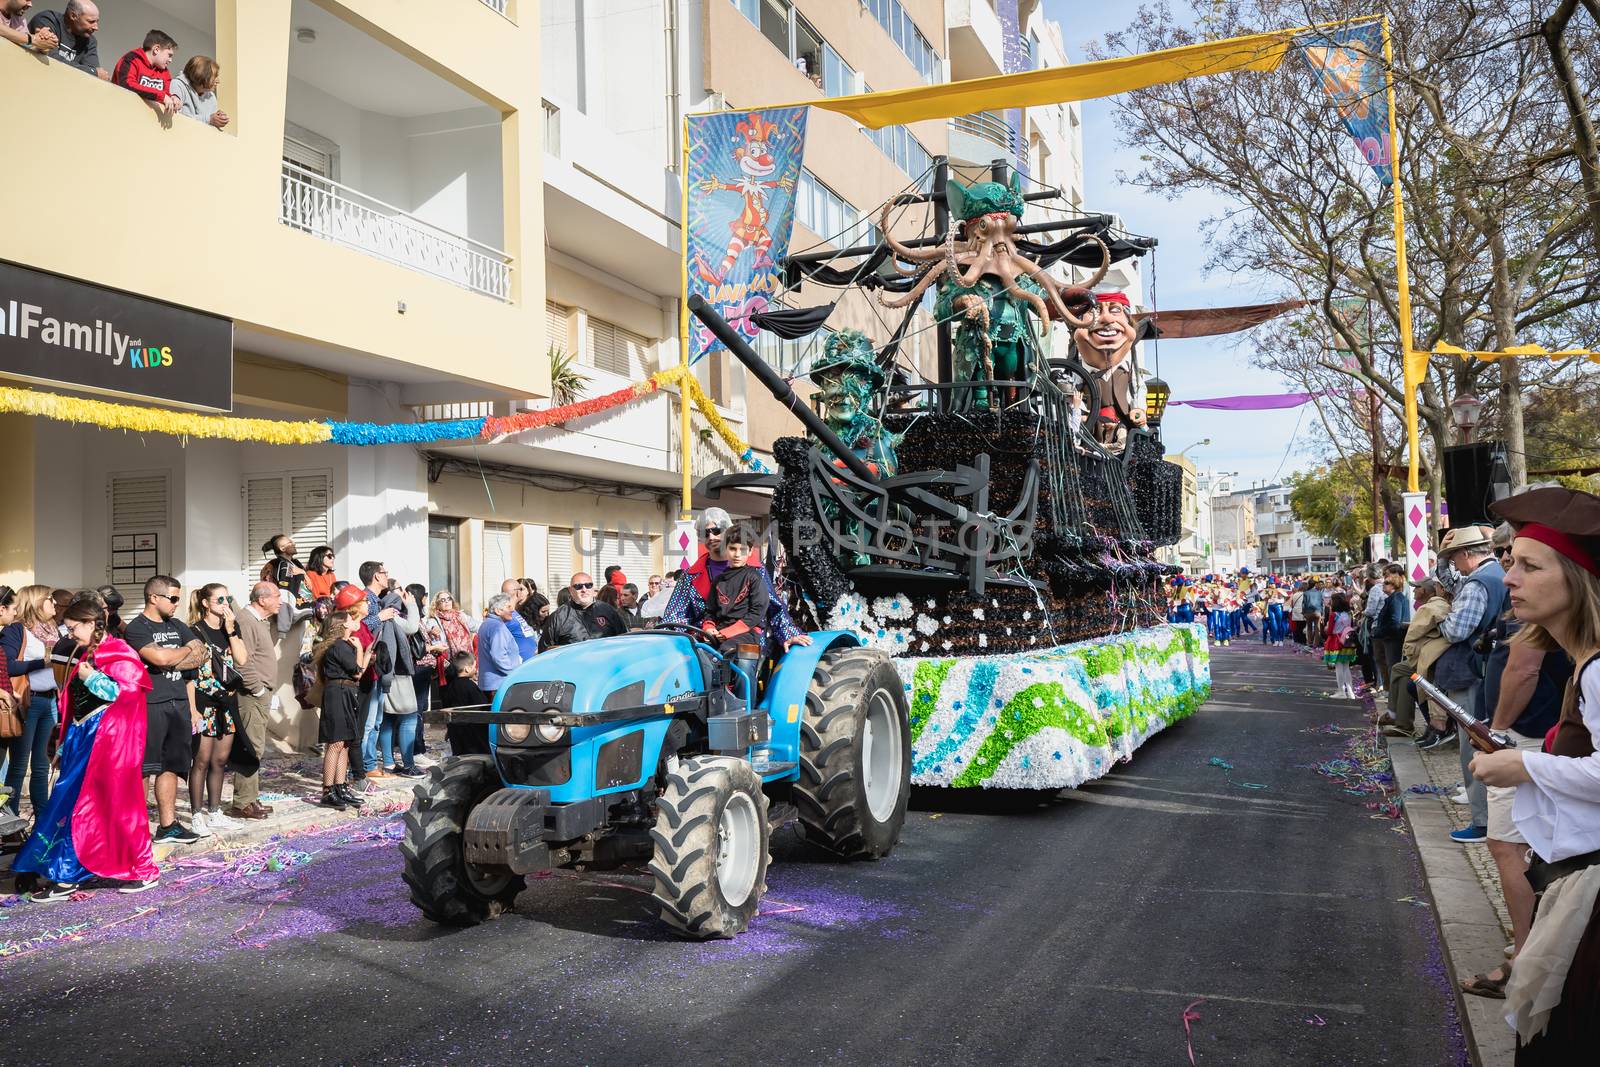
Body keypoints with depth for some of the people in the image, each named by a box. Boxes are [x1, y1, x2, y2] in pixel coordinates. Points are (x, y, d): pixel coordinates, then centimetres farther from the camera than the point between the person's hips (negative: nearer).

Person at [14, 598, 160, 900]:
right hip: (83, 739, 8)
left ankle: (143, 870, 10)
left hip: (109, 739, -8)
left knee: (114, 803, -2)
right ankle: (65, 875, 10)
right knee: (72, 804, 5)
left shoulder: (119, 653, -9)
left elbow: (126, 690, -21)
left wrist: (90, 678, -15)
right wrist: (64, 745, 19)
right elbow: (73, 705, 19)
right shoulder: (86, 656, 15)